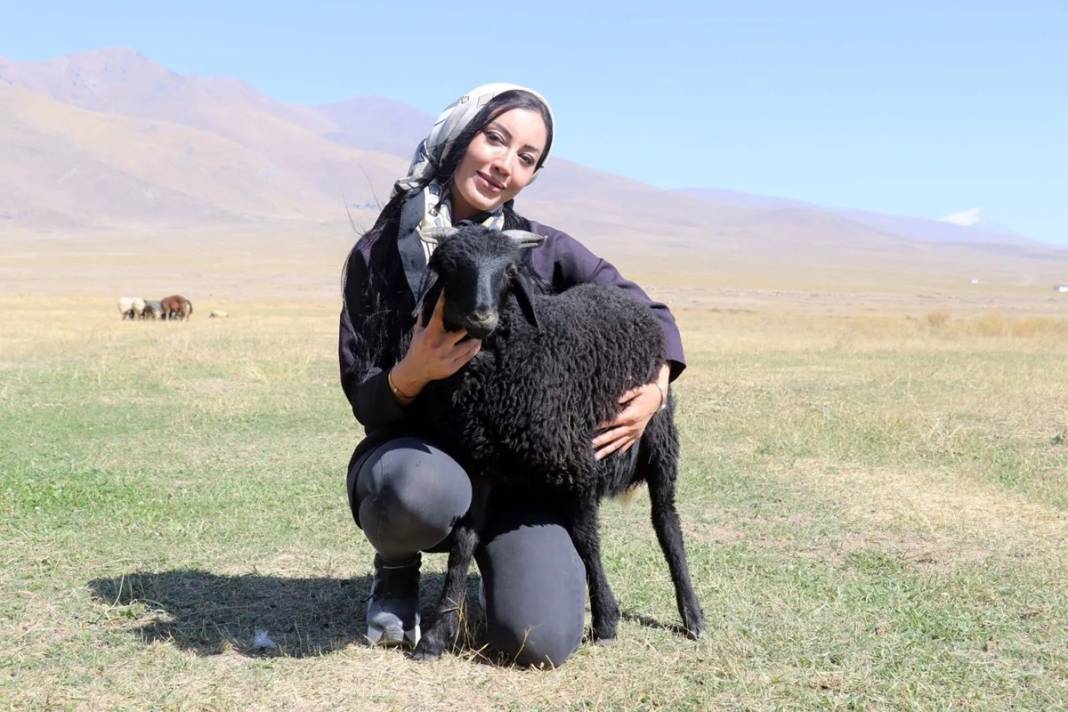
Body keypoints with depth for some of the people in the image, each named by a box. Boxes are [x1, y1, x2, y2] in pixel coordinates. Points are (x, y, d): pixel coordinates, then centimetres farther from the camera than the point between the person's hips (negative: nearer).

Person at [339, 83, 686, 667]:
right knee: (426, 490, -40)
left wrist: (656, 387, -12)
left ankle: (490, 561, 16)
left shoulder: (543, 251, -2)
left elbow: (648, 312, 8)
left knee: (541, 641, -22)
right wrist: (410, 378, -30)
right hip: (414, 452, -1)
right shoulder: (379, 252, -6)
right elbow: (364, 400, -7)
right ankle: (397, 571, -1)